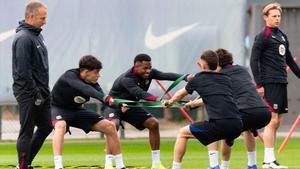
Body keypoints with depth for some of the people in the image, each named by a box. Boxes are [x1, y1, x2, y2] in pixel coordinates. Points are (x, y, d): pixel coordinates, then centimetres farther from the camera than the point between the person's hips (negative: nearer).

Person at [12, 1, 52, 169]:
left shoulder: (37, 35, 14)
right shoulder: (23, 38, -17)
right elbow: (23, 70, -21)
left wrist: (44, 91, 17)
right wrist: (35, 93, -19)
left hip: (40, 93, 10)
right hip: (28, 94, -10)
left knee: (46, 126, 12)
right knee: (27, 131, -3)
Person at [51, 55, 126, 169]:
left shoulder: (93, 83, -10)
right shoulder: (70, 76, -28)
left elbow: (107, 101, -19)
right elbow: (84, 88, -48)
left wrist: (119, 106, -41)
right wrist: (104, 98, -61)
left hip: (76, 111, 7)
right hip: (58, 109, -7)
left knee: (109, 126, 0)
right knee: (61, 126, -41)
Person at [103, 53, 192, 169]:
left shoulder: (149, 73, -13)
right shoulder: (126, 79, -33)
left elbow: (166, 75, -27)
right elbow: (139, 92, -48)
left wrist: (186, 77, -45)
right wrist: (156, 99, -65)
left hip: (131, 106, 7)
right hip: (114, 105, -7)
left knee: (153, 123, -5)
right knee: (114, 125, -35)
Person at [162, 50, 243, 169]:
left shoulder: (199, 78, 12)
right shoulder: (226, 79, 23)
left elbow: (181, 94, 31)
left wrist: (169, 102, 51)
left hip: (220, 124, -5)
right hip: (237, 125, 5)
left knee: (182, 133, 14)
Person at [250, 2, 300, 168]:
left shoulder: (282, 36, 18)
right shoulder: (263, 36, -5)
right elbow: (254, 60, -10)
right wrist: (259, 84, -16)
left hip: (282, 83, 8)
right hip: (270, 83, -8)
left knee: (277, 122, 7)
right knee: (272, 121, -11)